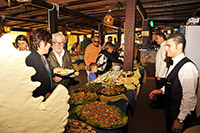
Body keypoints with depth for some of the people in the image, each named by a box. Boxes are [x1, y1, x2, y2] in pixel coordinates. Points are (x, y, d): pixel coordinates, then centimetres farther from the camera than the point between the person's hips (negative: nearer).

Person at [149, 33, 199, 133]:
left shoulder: (188, 67, -25)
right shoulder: (175, 63, 4)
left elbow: (189, 98, -27)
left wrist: (180, 120, -22)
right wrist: (161, 90, 2)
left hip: (178, 116, -8)